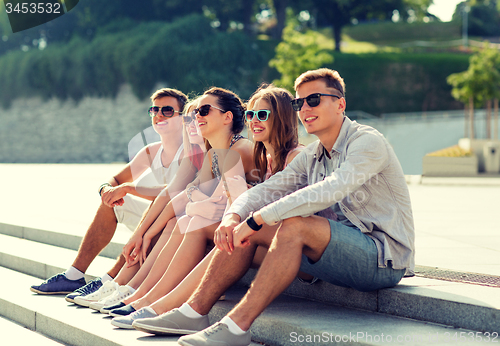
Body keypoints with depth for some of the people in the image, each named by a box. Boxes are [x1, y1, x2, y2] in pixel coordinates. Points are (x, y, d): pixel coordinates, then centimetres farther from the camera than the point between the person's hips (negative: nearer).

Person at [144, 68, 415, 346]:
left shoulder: (368, 141, -13)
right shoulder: (312, 156, 14)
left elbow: (328, 191, -28)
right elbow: (267, 190, 8)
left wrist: (256, 219, -29)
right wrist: (233, 216, -15)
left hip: (385, 259, -8)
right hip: (344, 249, 8)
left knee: (294, 225, -33)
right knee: (244, 229, -3)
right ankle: (194, 312, -6)